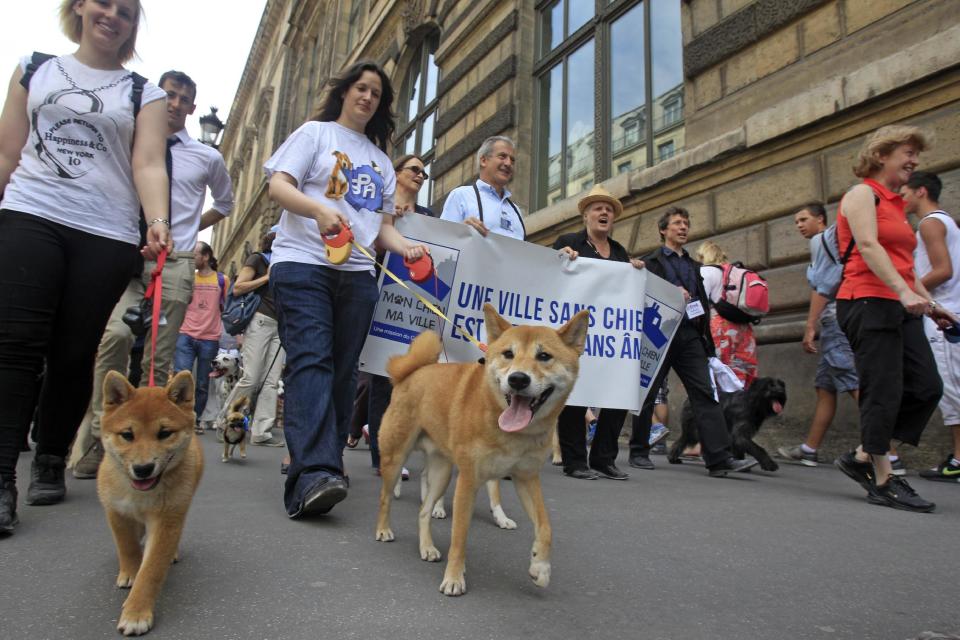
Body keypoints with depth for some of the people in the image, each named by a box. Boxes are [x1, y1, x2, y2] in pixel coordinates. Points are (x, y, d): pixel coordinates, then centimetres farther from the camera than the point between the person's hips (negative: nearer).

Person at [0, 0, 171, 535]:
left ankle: (51, 463, 17)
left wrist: (158, 222, -20)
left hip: (107, 235, -1)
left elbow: (148, 165, -3)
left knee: (74, 355, 1)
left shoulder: (144, 94, 12)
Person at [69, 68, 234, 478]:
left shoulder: (207, 158, 13)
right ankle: (96, 432, -11)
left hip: (177, 263, 1)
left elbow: (225, 204, 27)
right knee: (116, 334, -23)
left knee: (159, 358, 0)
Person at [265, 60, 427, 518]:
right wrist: (321, 209, -21)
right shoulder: (315, 133, 13)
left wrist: (405, 247, -1)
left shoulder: (381, 160, 26)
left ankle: (322, 465, 9)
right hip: (303, 262, -5)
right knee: (311, 360, -19)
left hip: (357, 273, 5)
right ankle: (313, 473, -28)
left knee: (343, 369, 0)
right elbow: (278, 186, -1)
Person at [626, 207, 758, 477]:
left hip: (690, 336, 5)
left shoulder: (694, 265, 23)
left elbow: (703, 302, 20)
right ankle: (639, 452, 14)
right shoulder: (650, 262, 7)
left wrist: (706, 338, 10)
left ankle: (719, 458, -11)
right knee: (647, 395, 2)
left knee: (705, 394, -7)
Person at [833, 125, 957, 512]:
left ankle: (862, 458, 13)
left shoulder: (895, 204, 24)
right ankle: (882, 483, 3)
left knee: (926, 388, 3)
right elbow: (868, 246, -17)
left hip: (899, 308, 9)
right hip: (867, 303, -9)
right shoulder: (863, 194, -2)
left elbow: (903, 262, 25)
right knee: (884, 392, -7)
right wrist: (904, 291, -28)